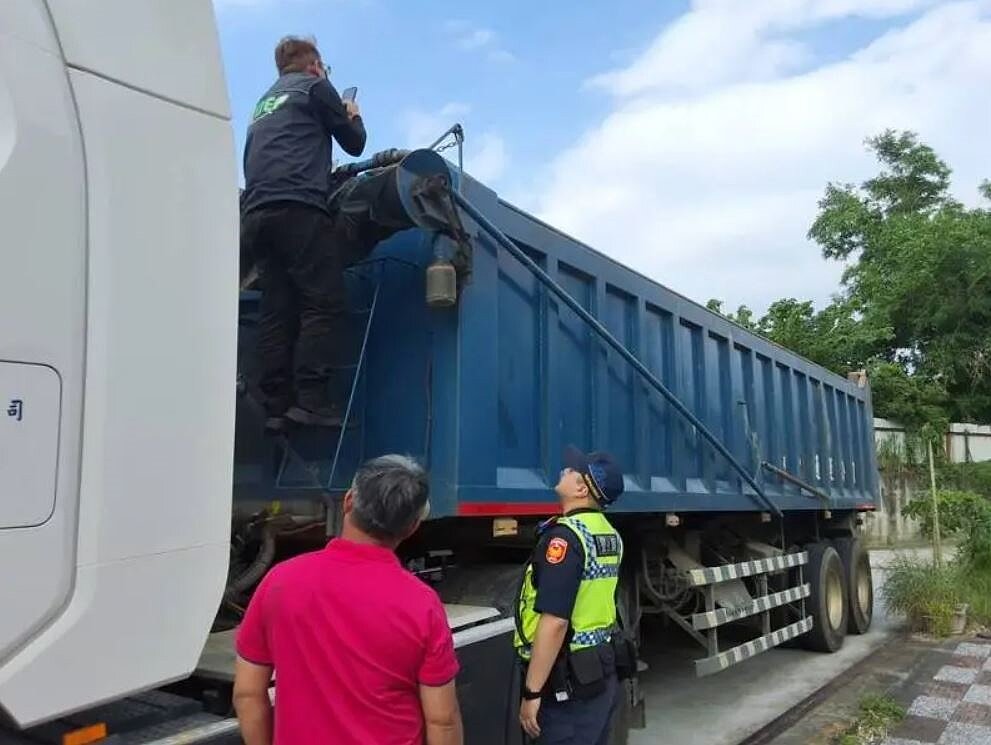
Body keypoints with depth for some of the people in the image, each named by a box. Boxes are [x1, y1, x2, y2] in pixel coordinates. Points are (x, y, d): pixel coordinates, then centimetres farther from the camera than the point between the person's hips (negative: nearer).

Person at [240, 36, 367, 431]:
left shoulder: (264, 103, 32)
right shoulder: (315, 87, 12)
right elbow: (354, 143, 17)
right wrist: (353, 117, 34)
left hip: (256, 213, 7)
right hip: (297, 208, -7)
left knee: (277, 311, 1)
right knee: (324, 302, -12)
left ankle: (276, 405, -5)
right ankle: (311, 399, -22)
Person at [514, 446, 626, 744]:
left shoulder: (566, 536, -21)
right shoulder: (610, 534, 7)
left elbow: (554, 622, -26)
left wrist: (532, 692, -21)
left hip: (571, 681, -9)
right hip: (602, 672, 9)